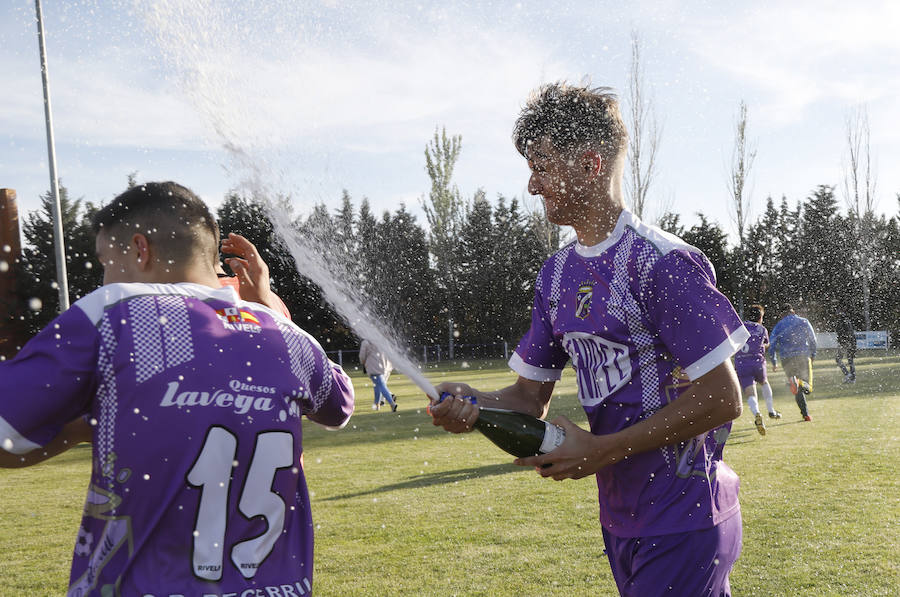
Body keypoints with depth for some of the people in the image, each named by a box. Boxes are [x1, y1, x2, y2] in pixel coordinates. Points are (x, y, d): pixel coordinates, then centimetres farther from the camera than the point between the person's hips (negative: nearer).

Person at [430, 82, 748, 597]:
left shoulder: (661, 262, -18)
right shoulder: (557, 274, 7)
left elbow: (723, 399, -19)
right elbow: (532, 394, 10)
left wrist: (601, 449, -18)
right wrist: (474, 405, -13)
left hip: (684, 519, -7)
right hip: (621, 519, 7)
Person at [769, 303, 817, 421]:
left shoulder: (778, 326, 11)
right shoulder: (804, 321, 11)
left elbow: (772, 344, 6)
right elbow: (813, 340, 9)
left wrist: (774, 362, 11)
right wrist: (812, 356, 18)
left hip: (787, 360, 1)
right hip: (803, 356, -1)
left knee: (798, 391, 10)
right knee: (807, 387, 0)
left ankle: (806, 414, -2)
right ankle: (799, 382, -34)